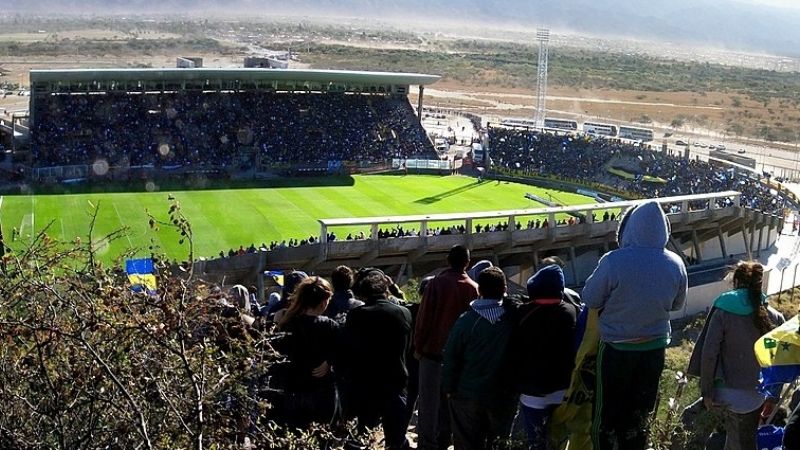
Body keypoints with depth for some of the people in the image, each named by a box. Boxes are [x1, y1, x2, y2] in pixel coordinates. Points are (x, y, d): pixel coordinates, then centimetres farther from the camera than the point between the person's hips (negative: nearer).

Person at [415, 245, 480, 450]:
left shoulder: (437, 283, -11)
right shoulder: (474, 288, -4)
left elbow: (424, 318, -11)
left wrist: (418, 346, -1)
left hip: (433, 350, -2)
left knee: (429, 399, 6)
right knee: (449, 399, 15)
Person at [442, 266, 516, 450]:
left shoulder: (466, 320, -12)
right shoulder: (513, 320, -11)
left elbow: (451, 358, -8)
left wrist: (449, 388, 2)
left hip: (468, 395, -1)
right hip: (503, 396, 1)